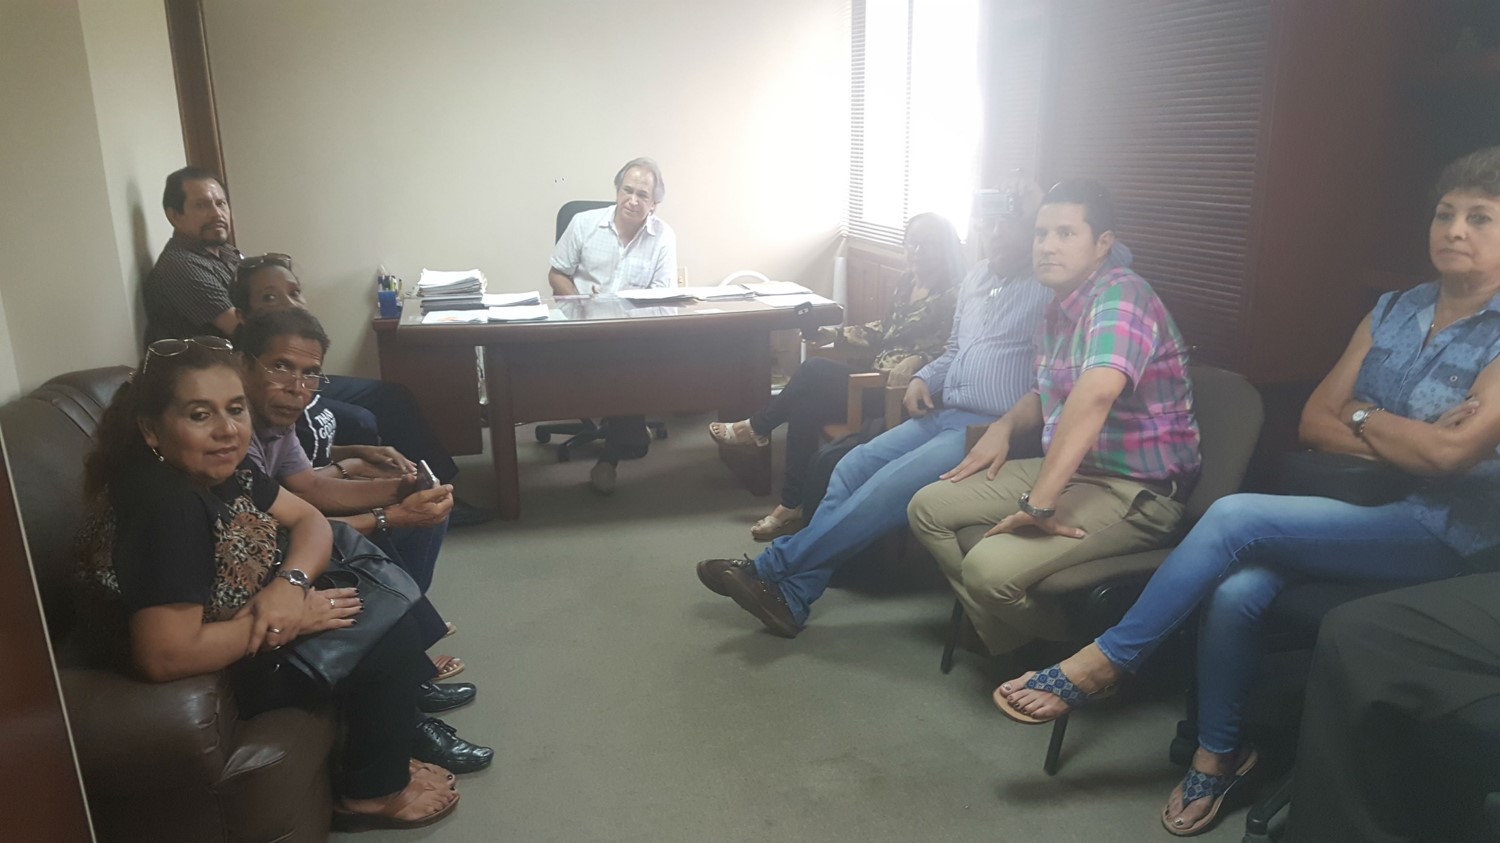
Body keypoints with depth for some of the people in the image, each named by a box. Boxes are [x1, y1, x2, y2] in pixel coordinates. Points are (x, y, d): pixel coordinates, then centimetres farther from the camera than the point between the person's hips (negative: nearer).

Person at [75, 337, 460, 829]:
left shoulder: (217, 466, -7)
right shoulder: (166, 506, -33)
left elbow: (310, 521, 0)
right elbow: (165, 657, -37)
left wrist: (291, 584, -21)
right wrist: (290, 620, -25)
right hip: (204, 679, -9)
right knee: (389, 639, -11)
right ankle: (373, 794, 9)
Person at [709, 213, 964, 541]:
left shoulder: (955, 295, -11)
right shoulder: (907, 283, 15)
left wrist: (916, 360, -35)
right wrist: (835, 334, 14)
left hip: (904, 390, -9)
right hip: (879, 376, 9)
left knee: (814, 370, -18)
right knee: (804, 408, -11)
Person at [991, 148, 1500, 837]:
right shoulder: (1394, 311, 12)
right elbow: (1314, 422, 7)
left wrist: (1361, 415, -3)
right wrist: (1408, 446, -9)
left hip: (1440, 533, -5)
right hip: (1357, 508, 5)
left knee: (1235, 517, -27)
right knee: (1236, 591, -25)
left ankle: (1103, 663, -14)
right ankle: (1218, 754, -2)